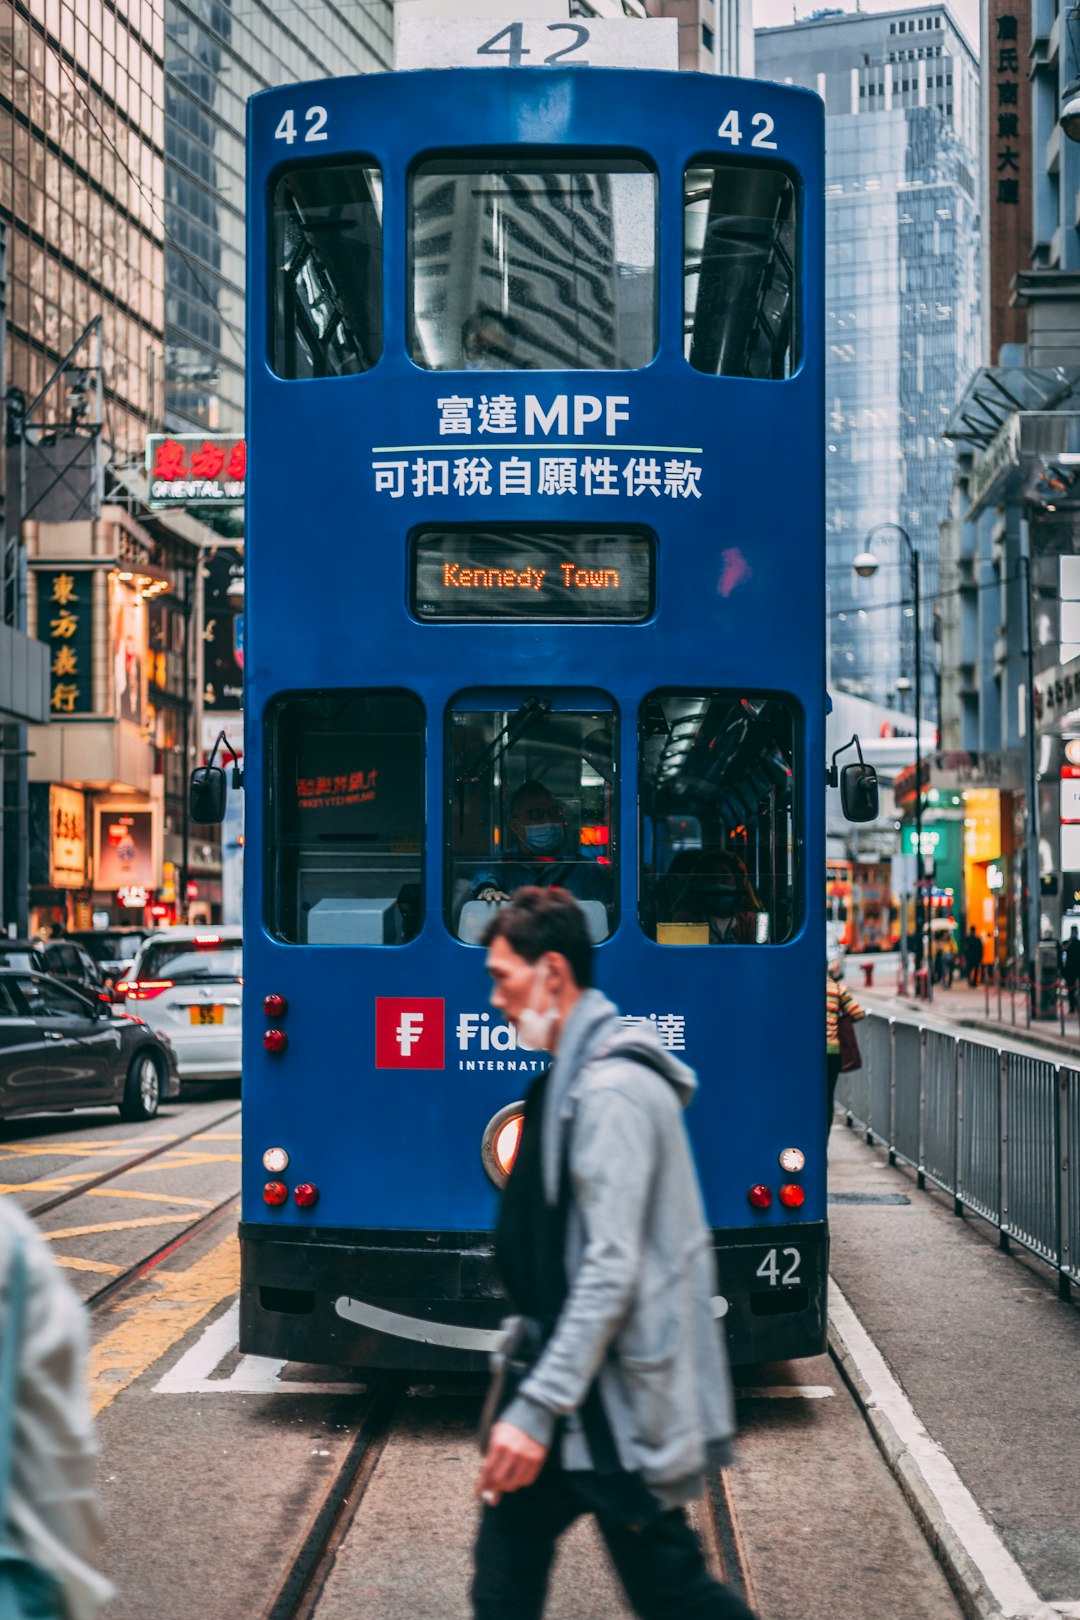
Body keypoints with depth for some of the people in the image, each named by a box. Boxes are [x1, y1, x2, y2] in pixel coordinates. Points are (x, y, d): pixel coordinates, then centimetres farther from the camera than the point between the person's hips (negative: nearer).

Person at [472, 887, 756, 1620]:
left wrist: (538, 1408, -26)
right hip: (573, 1382, 10)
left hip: (618, 1395, -10)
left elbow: (612, 1270, -25)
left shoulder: (611, 1090, -21)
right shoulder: (578, 1074, 12)